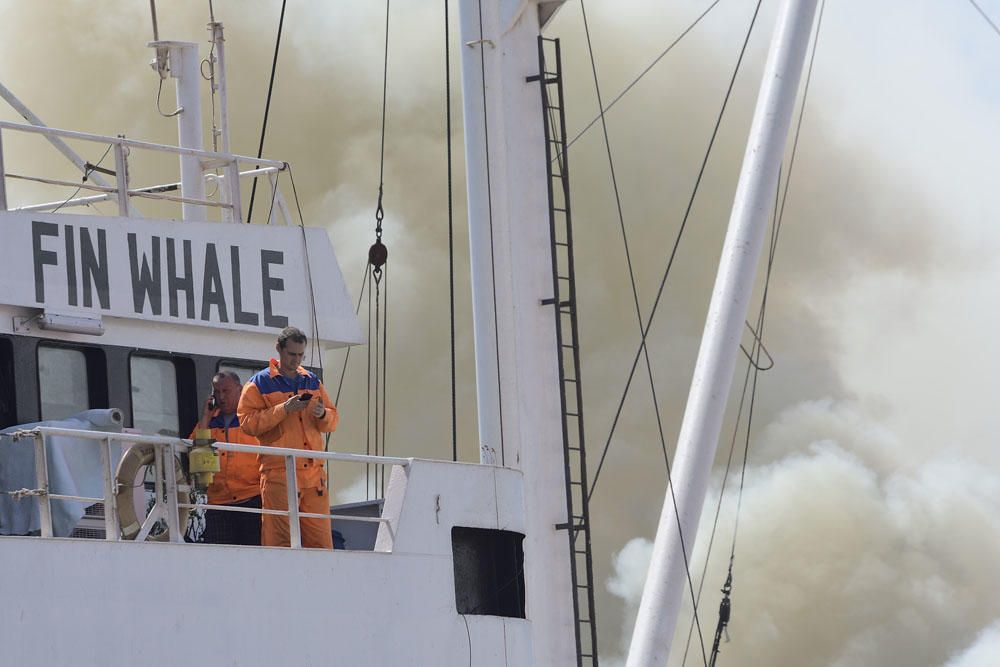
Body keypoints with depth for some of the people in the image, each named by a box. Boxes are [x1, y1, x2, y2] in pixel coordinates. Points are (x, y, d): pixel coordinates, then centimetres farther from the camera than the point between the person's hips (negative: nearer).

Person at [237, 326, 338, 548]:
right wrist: (284, 409, -13)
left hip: (313, 472, 5)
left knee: (320, 537, 1)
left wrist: (323, 415, -3)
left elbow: (332, 420, 21)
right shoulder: (259, 384, 4)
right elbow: (247, 422, -6)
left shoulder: (312, 382, 19)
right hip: (278, 473, -4)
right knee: (280, 540, -10)